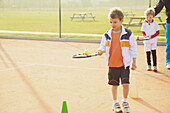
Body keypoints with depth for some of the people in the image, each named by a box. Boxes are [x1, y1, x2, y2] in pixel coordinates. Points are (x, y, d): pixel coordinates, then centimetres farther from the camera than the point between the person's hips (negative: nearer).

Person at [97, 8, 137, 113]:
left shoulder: (128, 34, -5)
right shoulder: (107, 35, 1)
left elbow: (133, 48, 2)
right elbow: (103, 46, 10)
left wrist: (134, 62, 4)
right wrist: (100, 51, -14)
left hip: (125, 64, -2)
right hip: (112, 64, 2)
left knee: (126, 84, -7)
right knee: (114, 84, 11)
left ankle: (125, 101, 17)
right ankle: (115, 102, 29)